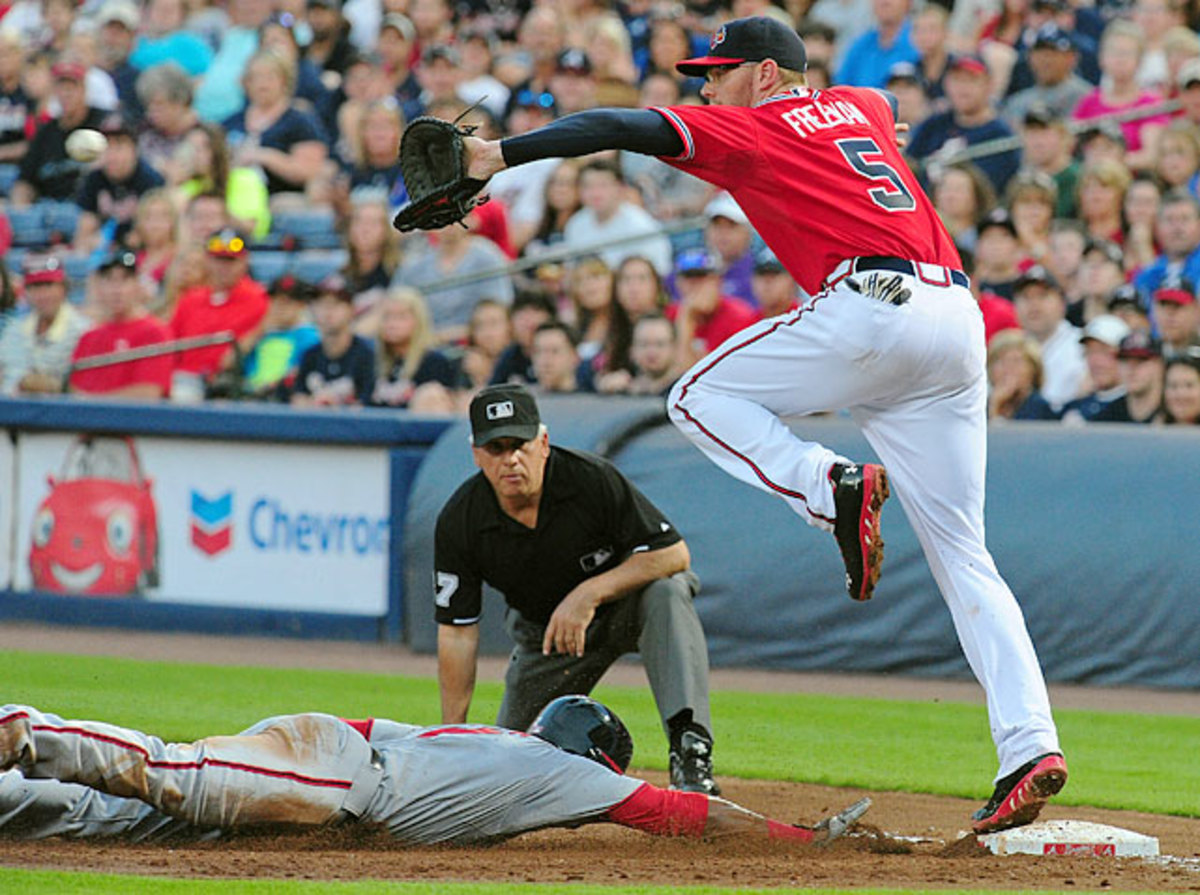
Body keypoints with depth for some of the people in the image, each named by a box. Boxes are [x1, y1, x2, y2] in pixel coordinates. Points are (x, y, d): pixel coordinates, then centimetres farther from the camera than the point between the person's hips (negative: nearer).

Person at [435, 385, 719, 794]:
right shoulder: (458, 521, -20)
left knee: (666, 593, -36)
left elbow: (675, 553, -26)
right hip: (542, 629, 3)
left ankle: (690, 749, -46)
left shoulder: (594, 480, -28)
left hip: (622, 601, -3)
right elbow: (457, 632, -13)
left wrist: (588, 594, -37)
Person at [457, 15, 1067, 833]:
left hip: (872, 306, -7)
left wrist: (504, 153, -3)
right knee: (962, 556, 7)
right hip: (960, 324, 7)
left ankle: (833, 489, -10)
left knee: (699, 398, 14)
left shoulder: (745, 128, 10)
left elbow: (627, 127, 0)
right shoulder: (865, 106, 28)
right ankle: (1031, 744, -8)